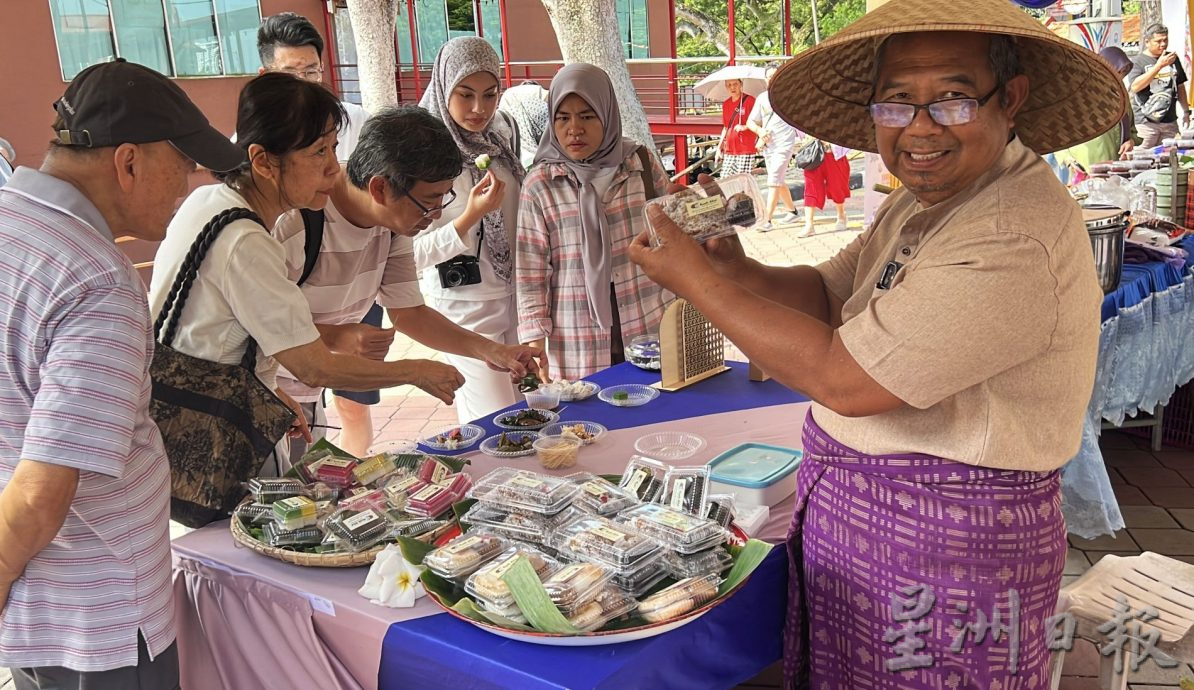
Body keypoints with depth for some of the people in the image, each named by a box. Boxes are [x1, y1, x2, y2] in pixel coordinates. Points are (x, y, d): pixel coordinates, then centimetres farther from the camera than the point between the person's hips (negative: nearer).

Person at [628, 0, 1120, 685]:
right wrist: (737, 269, -12)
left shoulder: (1013, 240, -27)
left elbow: (846, 378, -28)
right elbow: (828, 295, 10)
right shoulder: (923, 200, 6)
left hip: (947, 546, -9)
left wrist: (699, 282, -20)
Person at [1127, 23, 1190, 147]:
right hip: (1146, 122, -5)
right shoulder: (1137, 61, -2)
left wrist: (1186, 111, 21)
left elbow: (1180, 87, 23)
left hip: (1170, 121, 5)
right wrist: (1159, 65, -21)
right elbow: (1134, 87, -19)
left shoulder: (1173, 59, 14)